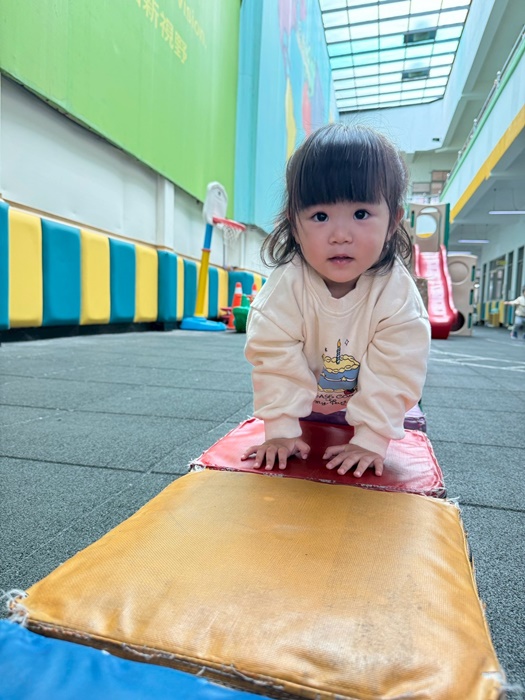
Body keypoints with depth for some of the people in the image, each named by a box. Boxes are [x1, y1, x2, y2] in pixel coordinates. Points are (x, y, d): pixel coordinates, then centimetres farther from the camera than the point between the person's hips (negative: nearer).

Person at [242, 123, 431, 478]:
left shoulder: (397, 292, -31)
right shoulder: (286, 286, -31)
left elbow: (393, 373, -28)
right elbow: (276, 361, -28)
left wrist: (371, 439, -30)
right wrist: (281, 430, -28)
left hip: (369, 409, 0)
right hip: (302, 409, 1)